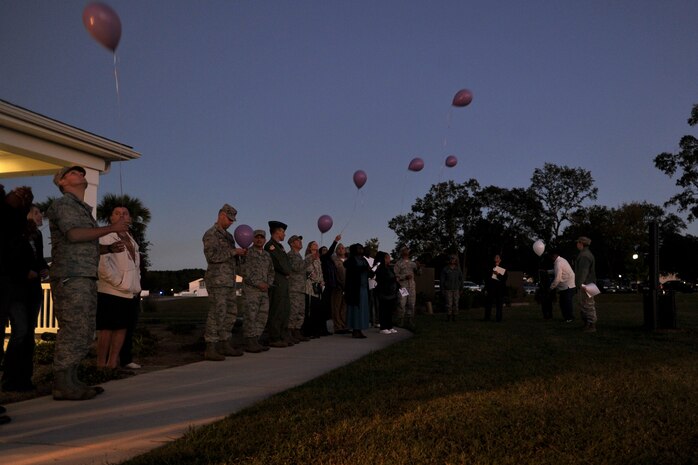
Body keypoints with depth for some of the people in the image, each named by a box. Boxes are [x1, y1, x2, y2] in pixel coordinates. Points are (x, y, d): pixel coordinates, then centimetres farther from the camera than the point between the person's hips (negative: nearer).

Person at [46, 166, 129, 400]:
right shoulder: (63, 204, -2)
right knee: (73, 330, -10)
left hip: (86, 278, 9)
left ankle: (71, 381, 15)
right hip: (71, 277, -9)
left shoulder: (83, 209, 25)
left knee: (84, 332, 9)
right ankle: (63, 385, -5)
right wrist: (112, 228, -15)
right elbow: (74, 234, -18)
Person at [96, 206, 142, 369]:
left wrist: (136, 286, 10)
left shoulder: (131, 240, 17)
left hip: (131, 293, 7)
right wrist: (119, 283, -18)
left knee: (122, 327, 10)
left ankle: (113, 363, 18)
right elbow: (102, 264, -18)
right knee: (107, 329, -1)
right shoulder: (106, 237, -6)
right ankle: (101, 364, 7)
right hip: (110, 292, -7)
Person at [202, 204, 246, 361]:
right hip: (217, 281, -9)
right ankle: (210, 349, -3)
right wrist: (234, 251, -16)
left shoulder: (228, 235, 19)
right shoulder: (211, 234, -7)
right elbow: (212, 255, -21)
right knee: (217, 314, -9)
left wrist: (239, 253, 3)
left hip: (229, 281, 9)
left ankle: (225, 345, 19)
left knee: (230, 313, 11)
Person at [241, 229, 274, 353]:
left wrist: (268, 284, 3)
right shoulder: (248, 253, -4)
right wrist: (258, 284, -14)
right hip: (251, 289, -7)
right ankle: (249, 344, -2)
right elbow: (245, 273, -11)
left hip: (264, 290, 7)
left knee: (262, 317, 7)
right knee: (250, 316, -7)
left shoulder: (267, 255, 16)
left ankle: (255, 342, 14)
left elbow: (271, 272, 20)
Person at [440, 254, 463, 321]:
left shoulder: (458, 269, 7)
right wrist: (442, 290, -4)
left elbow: (461, 279, 12)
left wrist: (461, 289, 7)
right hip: (448, 289, -2)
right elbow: (441, 280, 1)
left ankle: (454, 317, 8)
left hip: (456, 289, 3)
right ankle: (448, 317, 1)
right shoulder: (445, 269, 0)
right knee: (449, 304, -8)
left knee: (455, 303, 0)